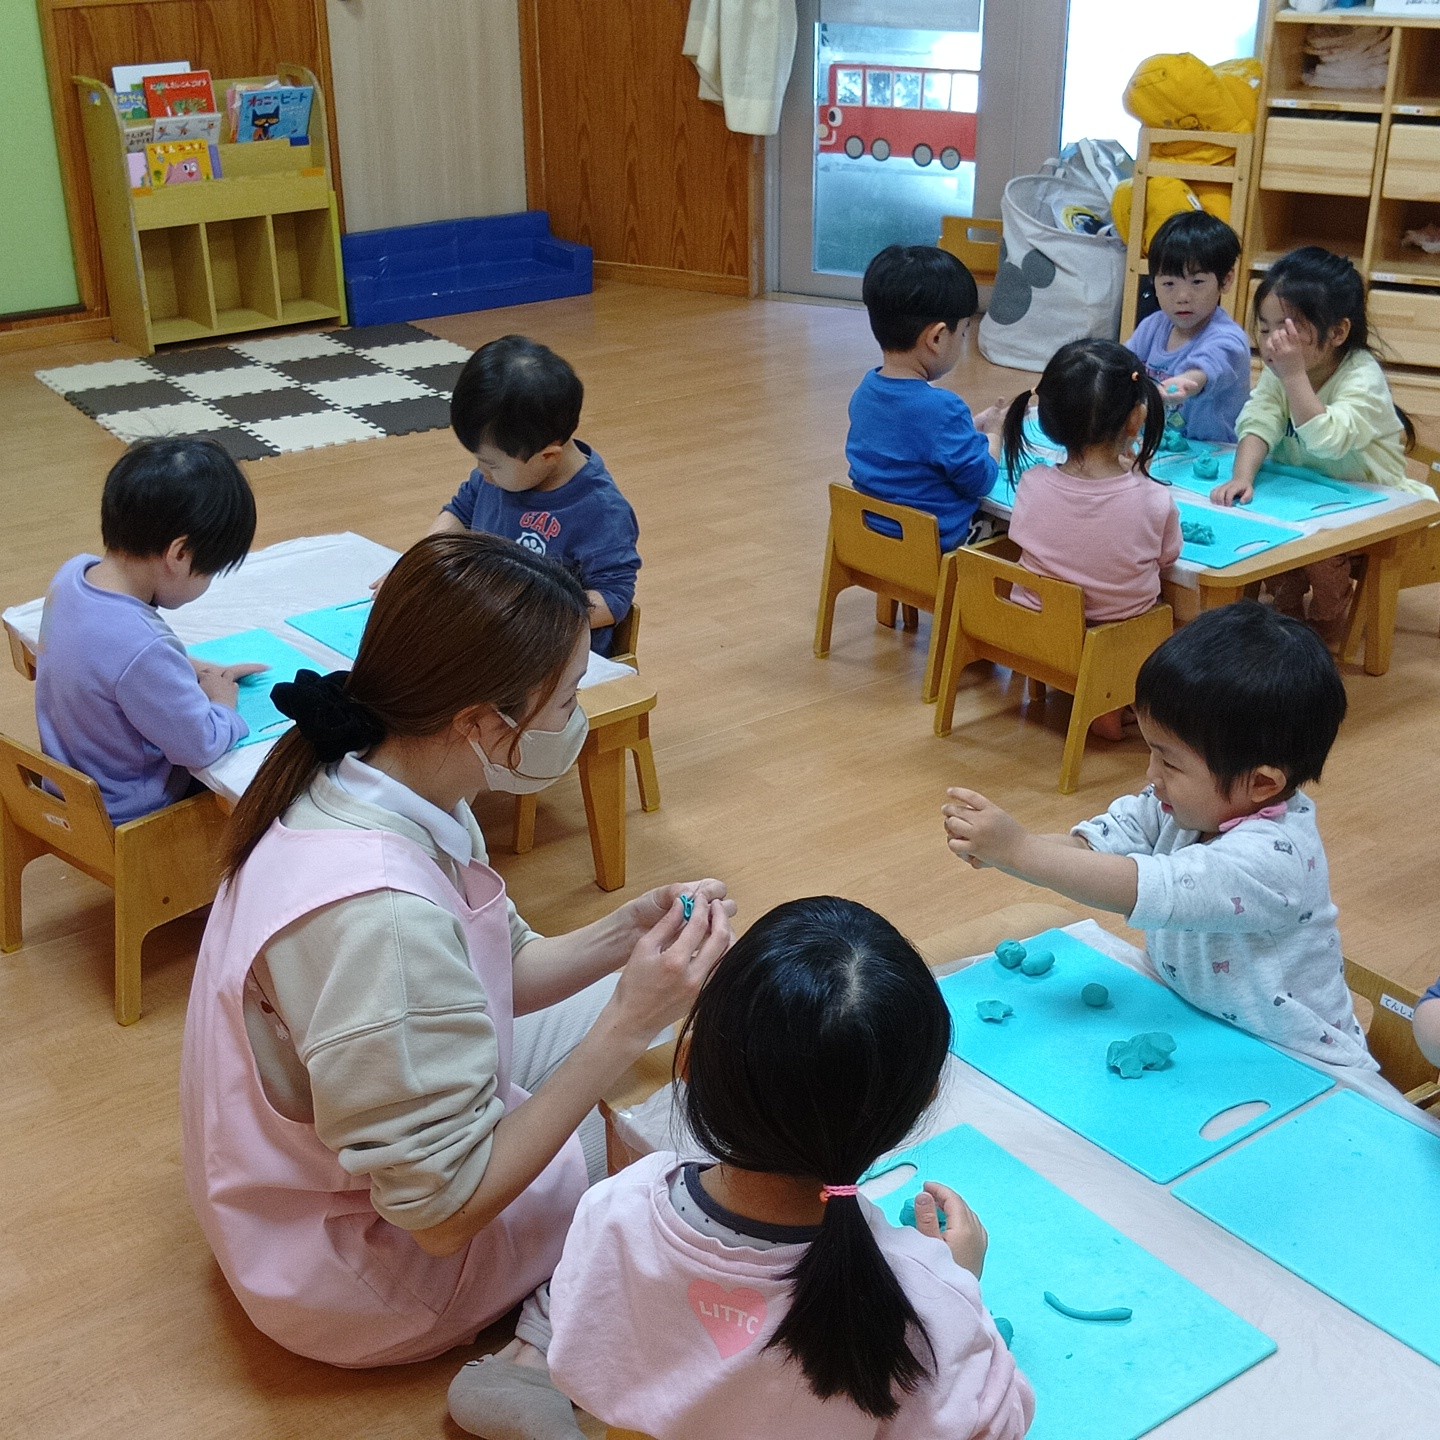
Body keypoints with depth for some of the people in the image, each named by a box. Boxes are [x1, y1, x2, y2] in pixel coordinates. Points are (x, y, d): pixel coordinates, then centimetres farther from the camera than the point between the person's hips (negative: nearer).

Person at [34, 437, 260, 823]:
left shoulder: (72, 574, -12)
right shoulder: (142, 650, -38)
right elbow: (200, 746, -26)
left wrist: (193, 672, 3)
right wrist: (222, 704, -6)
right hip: (124, 816, -8)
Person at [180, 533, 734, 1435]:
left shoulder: (366, 783, -12)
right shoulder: (378, 915, -39)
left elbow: (498, 975, 1)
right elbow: (443, 1212, -30)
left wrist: (628, 935, -15)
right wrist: (627, 1023, -30)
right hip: (369, 1271, -8)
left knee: (654, 991, 14)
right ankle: (550, 1356, -2)